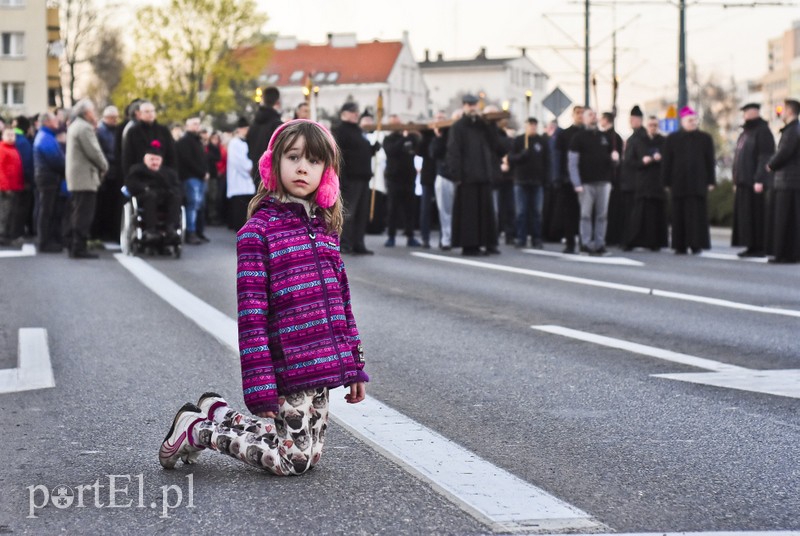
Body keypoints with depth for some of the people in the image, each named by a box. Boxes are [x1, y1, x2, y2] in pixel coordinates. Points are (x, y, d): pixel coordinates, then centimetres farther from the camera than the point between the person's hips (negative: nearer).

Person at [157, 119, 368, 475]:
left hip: (322, 365, 7)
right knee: (294, 459, -6)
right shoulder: (258, 230, -11)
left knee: (311, 455, 13)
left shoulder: (325, 226, 10)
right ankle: (196, 430, 10)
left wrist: (354, 365, 12)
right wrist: (260, 386, -19)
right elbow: (251, 312, -15)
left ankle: (218, 413, 27)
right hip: (288, 368, -7)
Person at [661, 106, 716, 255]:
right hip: (679, 182, 1)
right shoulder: (672, 139, 6)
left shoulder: (705, 139, 7)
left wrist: (710, 181, -1)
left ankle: (697, 244, -2)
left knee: (697, 213, -5)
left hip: (698, 183, -1)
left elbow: (710, 162, 5)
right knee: (679, 214, 1)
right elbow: (666, 162, 5)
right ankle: (680, 246, 5)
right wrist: (667, 182, 0)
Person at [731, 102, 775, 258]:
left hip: (755, 181, -9)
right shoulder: (746, 132, 18)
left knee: (757, 214, -7)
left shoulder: (762, 131, -10)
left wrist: (759, 180, -23)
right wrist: (736, 181, 18)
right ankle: (752, 247, 11)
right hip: (744, 181, 9)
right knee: (745, 214, 8)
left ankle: (760, 248, -5)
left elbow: (765, 157, -17)